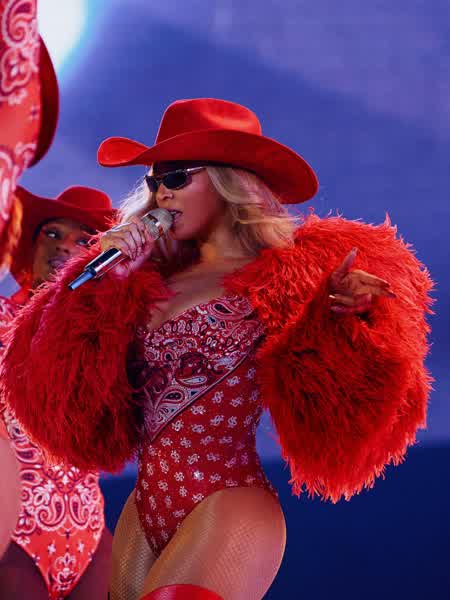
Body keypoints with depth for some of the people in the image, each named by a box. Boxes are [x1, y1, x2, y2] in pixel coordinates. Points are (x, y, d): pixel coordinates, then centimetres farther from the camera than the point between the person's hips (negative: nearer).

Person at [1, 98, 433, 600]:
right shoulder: (152, 279, 11)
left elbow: (323, 396, -11)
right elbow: (64, 373, 6)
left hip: (228, 513, -6)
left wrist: (341, 314, -25)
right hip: (144, 511, 6)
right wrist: (107, 282, -2)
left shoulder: (284, 278, -5)